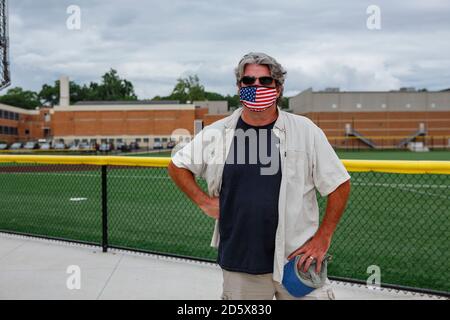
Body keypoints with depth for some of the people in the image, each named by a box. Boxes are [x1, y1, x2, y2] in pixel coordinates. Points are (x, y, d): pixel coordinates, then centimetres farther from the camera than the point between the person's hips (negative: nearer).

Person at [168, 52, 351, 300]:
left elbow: (340, 185, 1)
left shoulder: (305, 130, -3)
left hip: (297, 258, -1)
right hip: (238, 266, 2)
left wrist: (323, 238, -4)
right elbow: (177, 165, 16)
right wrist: (204, 201, 4)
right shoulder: (217, 133, 2)